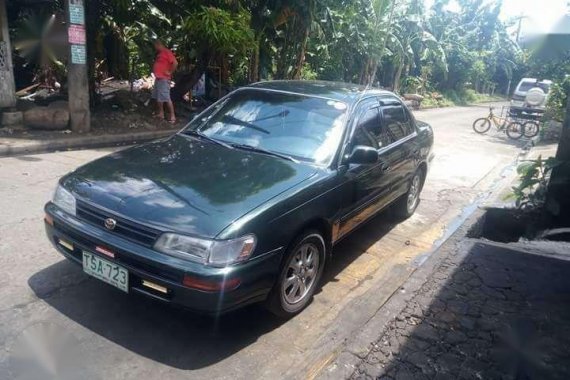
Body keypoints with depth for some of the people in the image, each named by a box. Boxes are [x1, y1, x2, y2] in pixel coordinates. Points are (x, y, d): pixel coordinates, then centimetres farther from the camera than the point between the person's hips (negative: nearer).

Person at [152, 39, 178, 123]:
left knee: (166, 98, -12)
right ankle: (160, 113, 24)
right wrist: (155, 71, 14)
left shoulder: (167, 52, -12)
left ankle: (172, 116, -10)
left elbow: (175, 63, -21)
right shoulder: (159, 53, 17)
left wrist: (170, 72, -15)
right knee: (158, 97, 14)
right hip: (157, 78, 10)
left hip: (164, 79, -10)